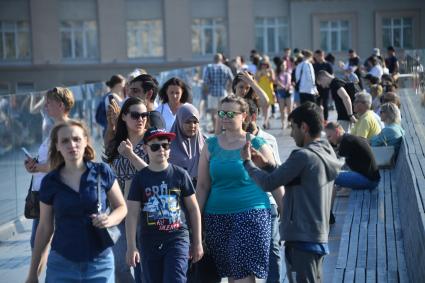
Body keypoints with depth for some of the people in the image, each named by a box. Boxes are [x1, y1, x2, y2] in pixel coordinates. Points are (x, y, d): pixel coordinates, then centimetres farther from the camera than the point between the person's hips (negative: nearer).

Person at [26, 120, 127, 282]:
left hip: (100, 263, 0)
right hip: (61, 264, 1)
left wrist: (109, 220, -16)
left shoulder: (102, 172, -3)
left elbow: (121, 207, 7)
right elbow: (45, 228, 6)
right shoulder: (50, 182, -1)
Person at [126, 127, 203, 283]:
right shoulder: (140, 178, 1)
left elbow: (193, 208, 6)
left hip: (178, 238, -2)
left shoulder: (180, 174, 0)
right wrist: (131, 246, -6)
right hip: (149, 242, 2)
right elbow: (132, 214, 0)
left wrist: (197, 242, 6)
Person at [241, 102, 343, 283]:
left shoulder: (303, 156, -18)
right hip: (318, 237, 9)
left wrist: (247, 162, 1)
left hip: (301, 240, -9)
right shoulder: (326, 154, 11)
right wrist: (266, 165, 11)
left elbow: (268, 184, -14)